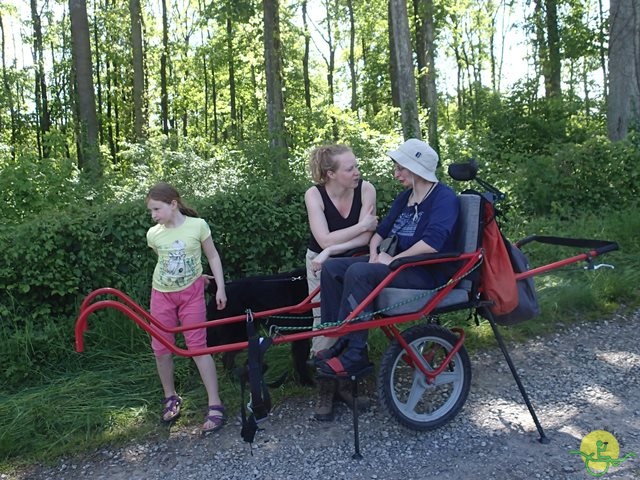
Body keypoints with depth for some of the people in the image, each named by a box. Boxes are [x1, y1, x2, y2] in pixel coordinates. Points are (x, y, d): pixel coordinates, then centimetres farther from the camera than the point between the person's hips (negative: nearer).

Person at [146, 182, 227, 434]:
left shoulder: (197, 225, -12)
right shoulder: (153, 234, -5)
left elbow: (213, 256, -1)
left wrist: (220, 288, -4)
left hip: (191, 293, -3)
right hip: (162, 294, 3)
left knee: (198, 347, -6)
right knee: (161, 348, 5)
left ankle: (215, 404, 1)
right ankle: (170, 397, 25)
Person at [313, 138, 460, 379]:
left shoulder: (444, 198, -11)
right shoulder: (404, 198, 16)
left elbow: (432, 243, -26)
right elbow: (382, 230, 16)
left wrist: (393, 260, -21)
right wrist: (375, 254, -5)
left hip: (428, 273, -9)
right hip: (398, 262, 9)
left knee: (358, 272, -31)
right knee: (332, 266, -7)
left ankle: (355, 354, -24)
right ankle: (339, 340, -5)